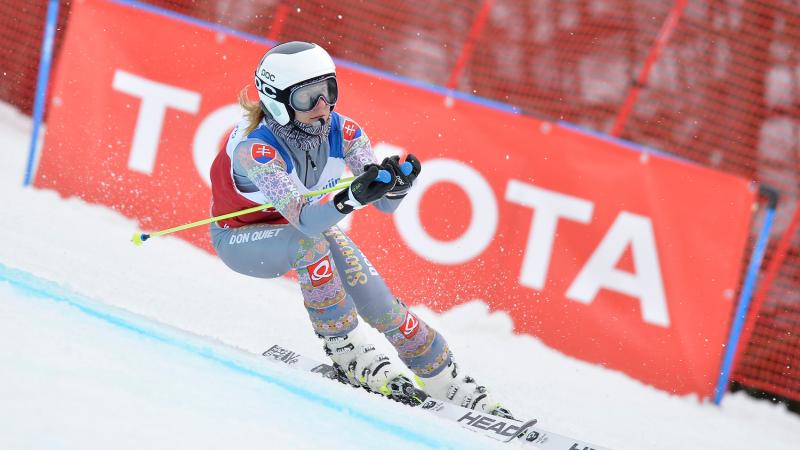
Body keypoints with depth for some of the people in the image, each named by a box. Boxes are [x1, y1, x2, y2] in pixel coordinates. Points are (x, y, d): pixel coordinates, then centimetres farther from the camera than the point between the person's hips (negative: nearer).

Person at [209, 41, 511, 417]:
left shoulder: (341, 131, -21)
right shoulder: (254, 148, -36)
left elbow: (385, 204, -21)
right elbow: (304, 218, -46)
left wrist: (396, 183, -44)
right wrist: (354, 196, -63)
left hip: (310, 230, 5)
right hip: (240, 239, -5)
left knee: (379, 305, -11)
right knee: (310, 244, -36)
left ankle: (453, 388, 2)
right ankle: (349, 354, -22)